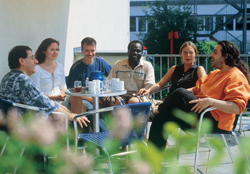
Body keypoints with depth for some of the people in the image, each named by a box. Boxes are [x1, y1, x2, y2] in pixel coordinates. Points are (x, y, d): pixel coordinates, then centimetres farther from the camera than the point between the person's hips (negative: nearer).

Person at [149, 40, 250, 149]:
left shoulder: (236, 77, -9)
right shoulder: (215, 73, 23)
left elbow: (237, 107, -22)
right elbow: (197, 89, 27)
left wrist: (210, 101, -32)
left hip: (215, 122, -10)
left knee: (180, 94, -24)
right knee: (162, 117, -4)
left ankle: (158, 110, 7)